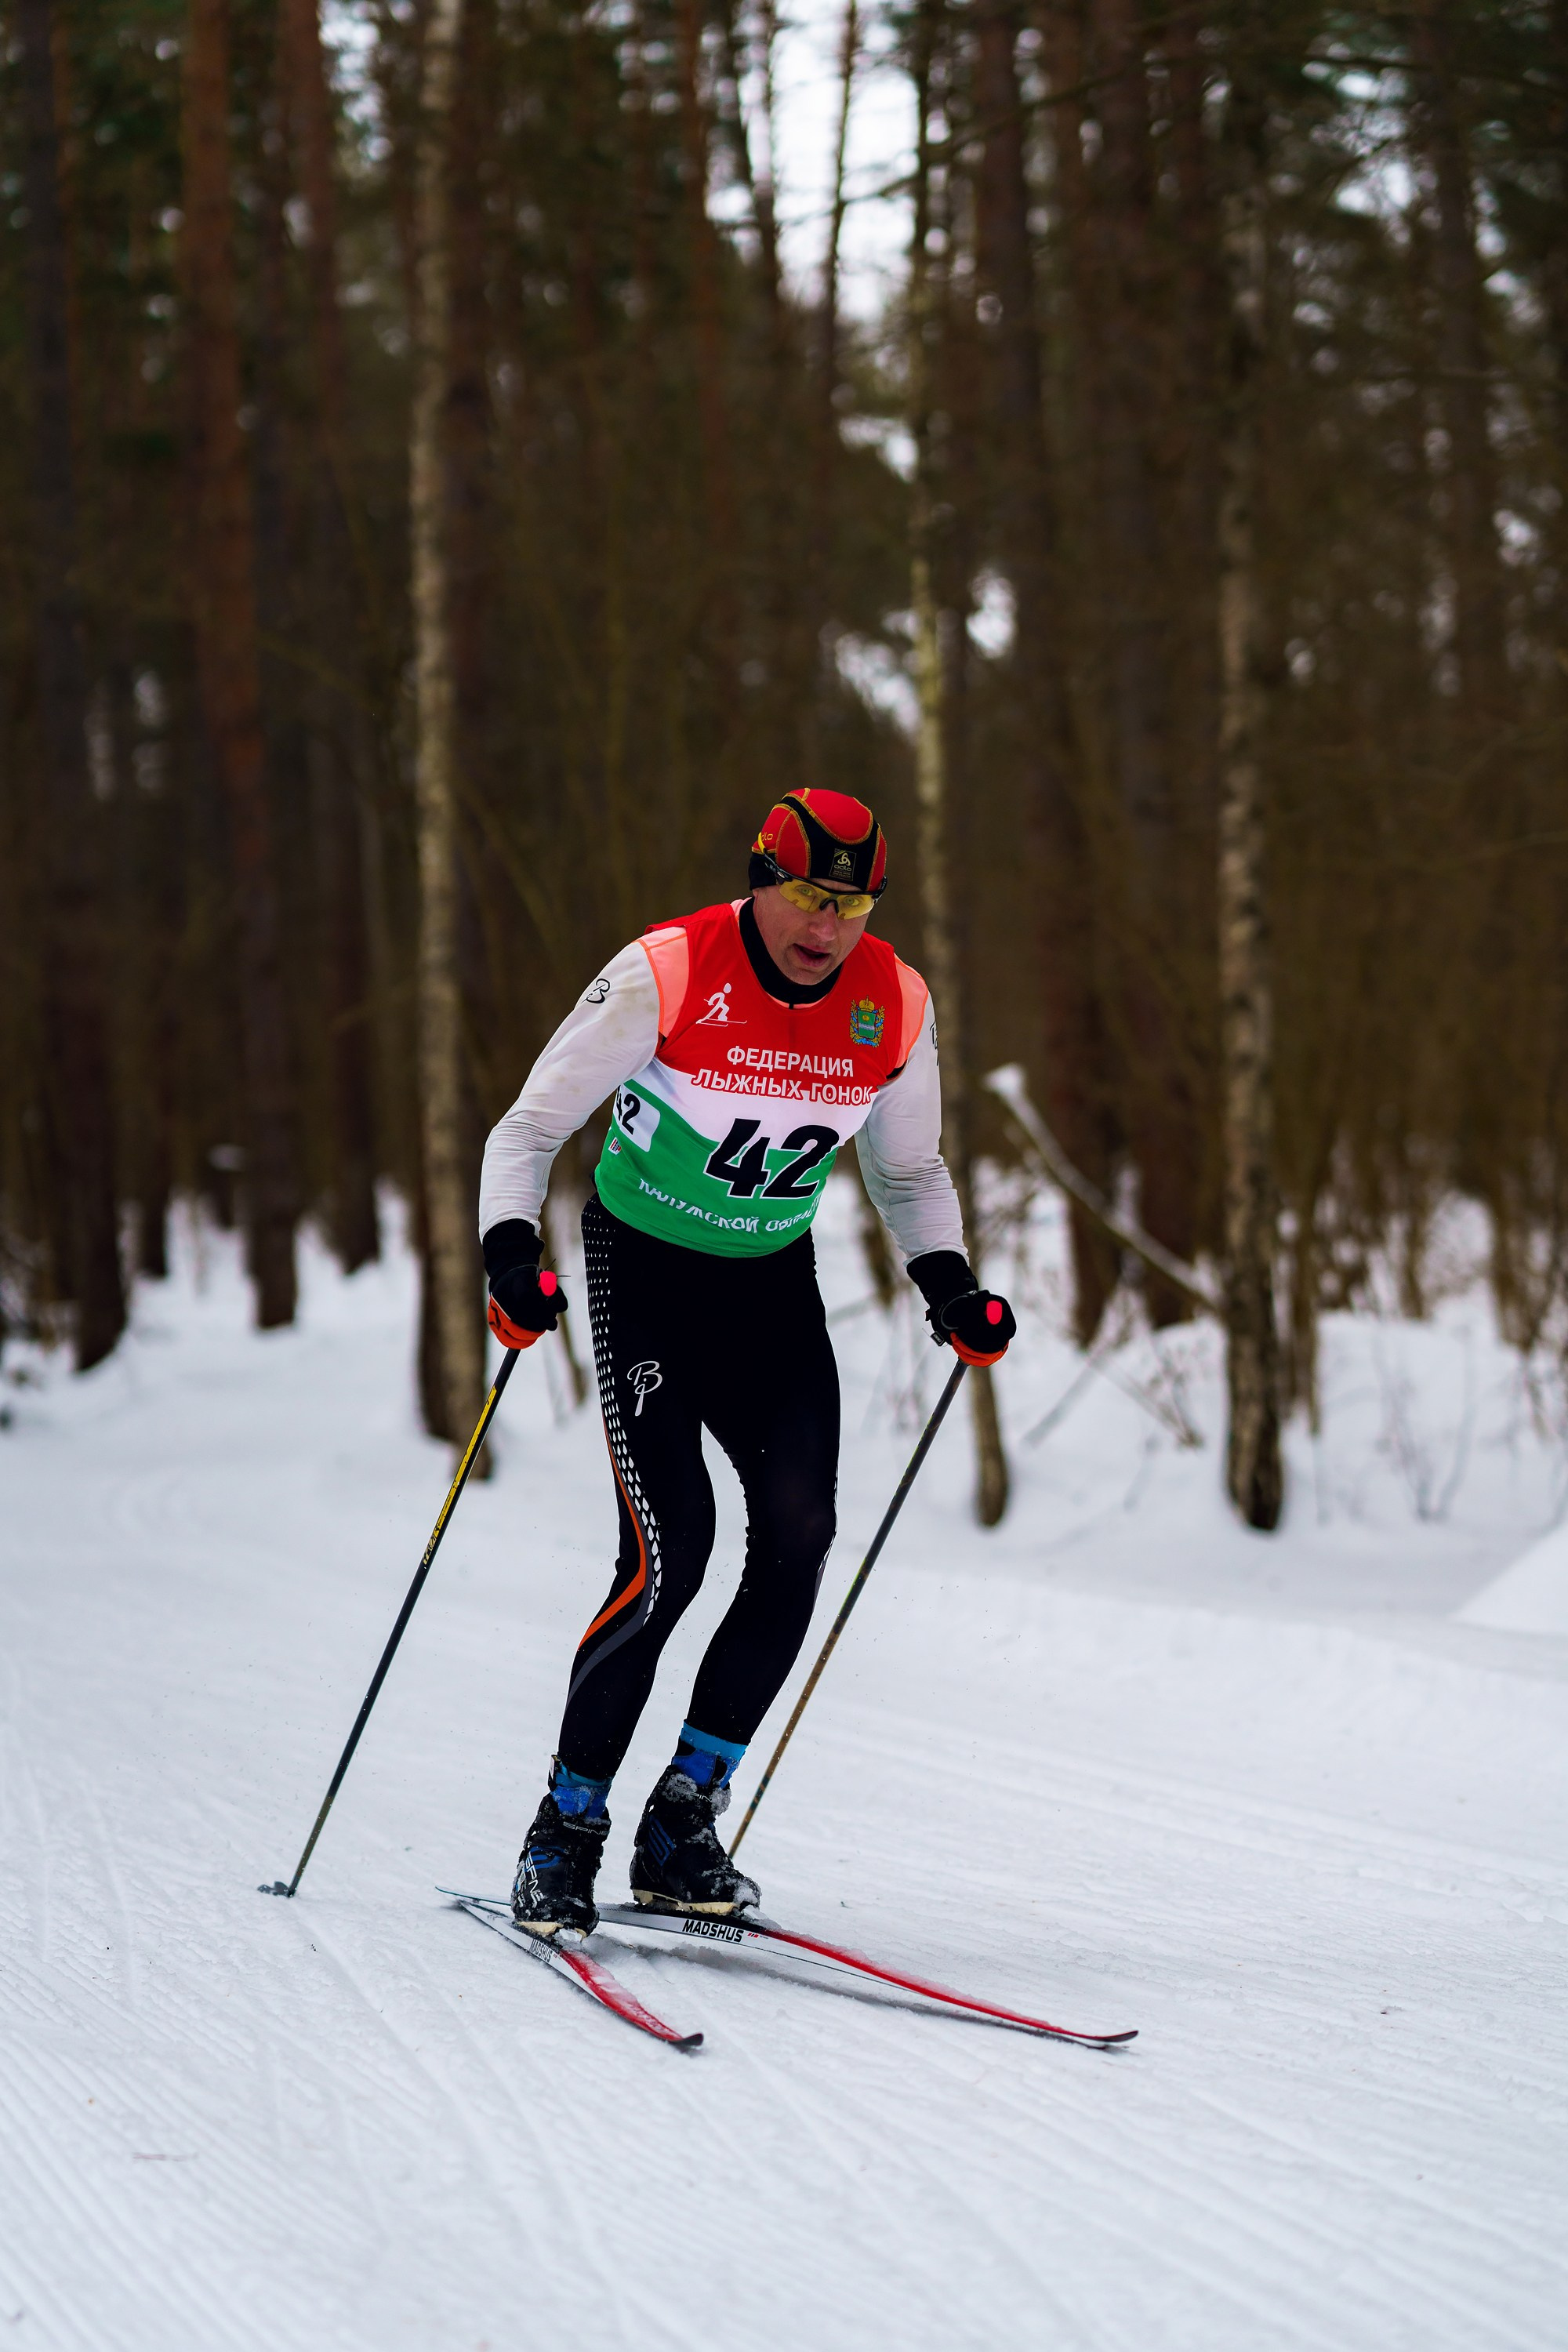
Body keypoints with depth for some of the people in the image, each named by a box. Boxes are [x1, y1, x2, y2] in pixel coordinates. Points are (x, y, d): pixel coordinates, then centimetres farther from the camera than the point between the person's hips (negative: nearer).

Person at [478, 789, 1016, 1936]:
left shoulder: (894, 1005, -7)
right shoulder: (666, 977, -20)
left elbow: (911, 1172, 11)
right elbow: (528, 1131, -14)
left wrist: (949, 1284, -5)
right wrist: (511, 1257, -31)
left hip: (775, 1285, 4)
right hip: (645, 1272, -4)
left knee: (798, 1536, -14)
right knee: (669, 1550, -18)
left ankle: (685, 1821, -2)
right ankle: (568, 1825, -3)